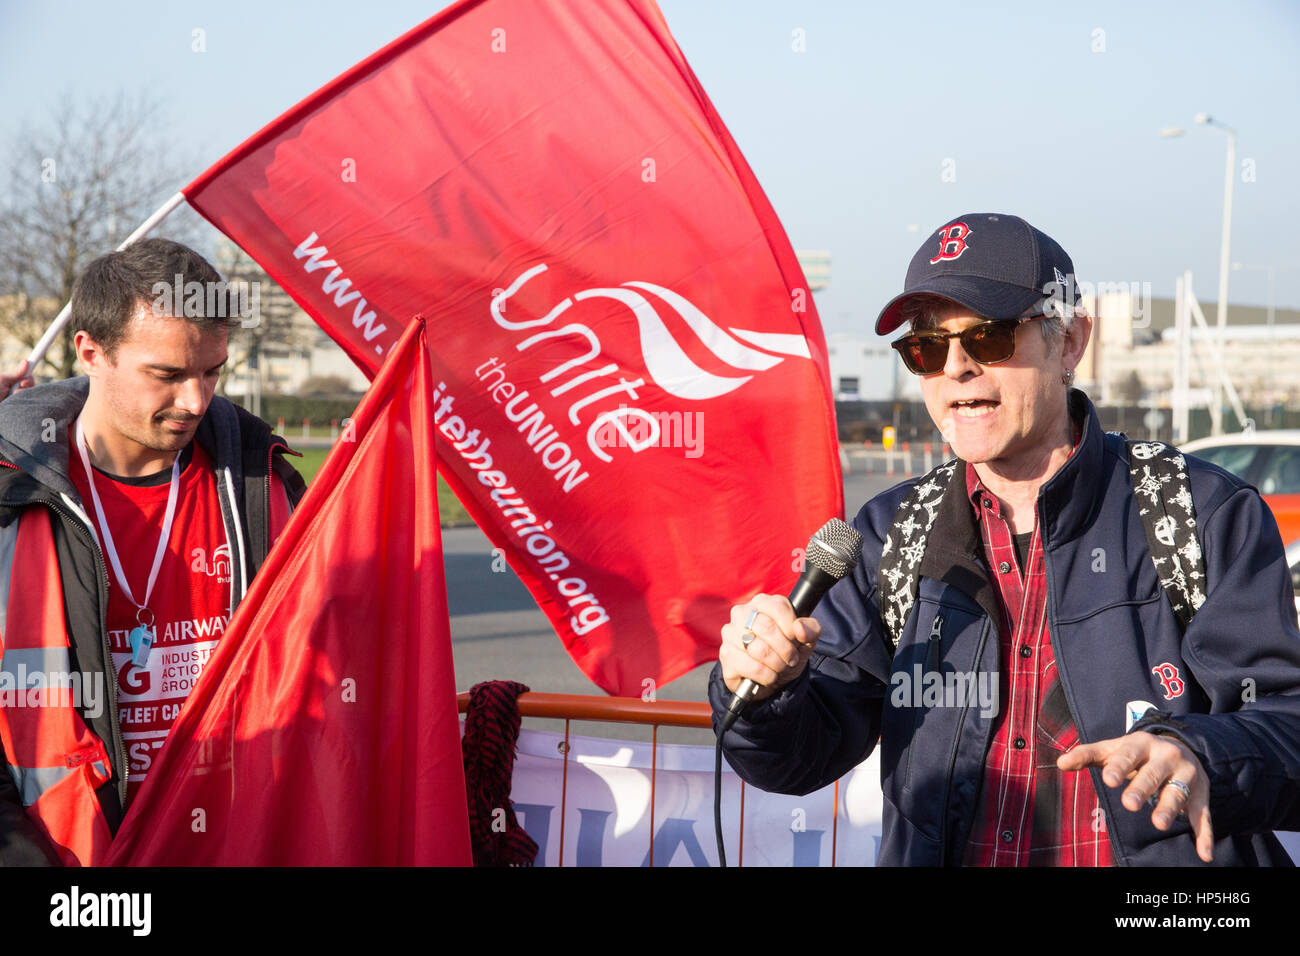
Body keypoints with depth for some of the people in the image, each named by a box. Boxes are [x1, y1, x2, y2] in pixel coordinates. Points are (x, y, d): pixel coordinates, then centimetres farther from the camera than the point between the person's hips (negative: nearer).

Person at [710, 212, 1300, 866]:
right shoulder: (890, 535, 10)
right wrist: (759, 691, -13)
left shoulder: (1210, 517, -1)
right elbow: (803, 755, 7)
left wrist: (1197, 757, -27)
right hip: (934, 855, 2)